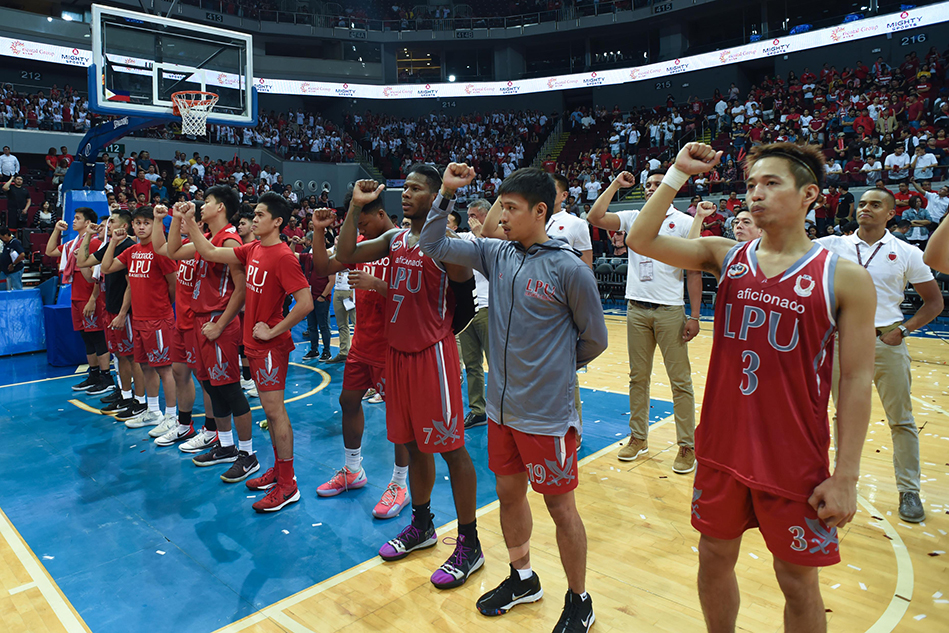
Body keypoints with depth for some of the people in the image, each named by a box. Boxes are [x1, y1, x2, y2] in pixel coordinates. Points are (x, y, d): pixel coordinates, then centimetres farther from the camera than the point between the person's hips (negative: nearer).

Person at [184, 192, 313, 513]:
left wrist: (273, 331, -18)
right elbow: (210, 253, 16)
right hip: (254, 342, 8)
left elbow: (305, 303, -25)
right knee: (270, 408, 15)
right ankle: (279, 469, 28)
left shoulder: (283, 256, -18)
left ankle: (287, 485, 4)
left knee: (274, 409, -5)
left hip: (271, 345, -8)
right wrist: (190, 222, 11)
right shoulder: (252, 249, 8)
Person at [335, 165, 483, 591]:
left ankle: (469, 544, 13)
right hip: (398, 351, 8)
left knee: (450, 447, 0)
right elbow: (346, 256, 6)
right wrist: (356, 207, 0)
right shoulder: (394, 239, 11)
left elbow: (463, 277, -27)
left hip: (432, 352, -7)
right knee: (412, 443, 18)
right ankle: (422, 525, 36)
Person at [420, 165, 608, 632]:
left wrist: (554, 369, 7)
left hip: (547, 413, -6)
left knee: (560, 506, 8)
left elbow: (594, 339, -4)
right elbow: (433, 245, 6)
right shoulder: (496, 254, 2)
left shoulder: (569, 269, -14)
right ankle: (522, 578, 43)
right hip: (501, 407, 6)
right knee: (509, 493, 19)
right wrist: (446, 193, -3)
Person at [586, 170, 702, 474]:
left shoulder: (685, 222, 1)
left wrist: (694, 316, -7)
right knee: (638, 377, 11)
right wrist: (615, 185, 1)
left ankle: (687, 446, 10)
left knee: (680, 380, 0)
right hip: (636, 308, 3)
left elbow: (694, 271, -1)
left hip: (670, 310, -3)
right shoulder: (632, 218, 10)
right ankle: (638, 437, 23)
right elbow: (595, 217, -3)